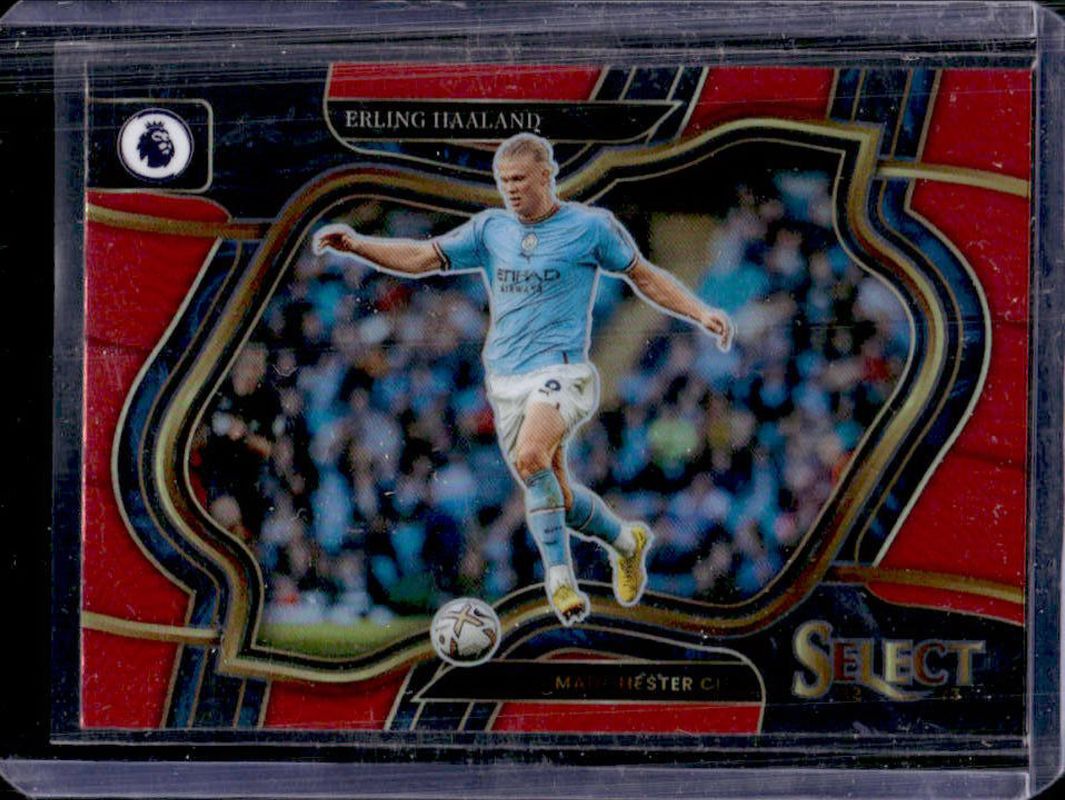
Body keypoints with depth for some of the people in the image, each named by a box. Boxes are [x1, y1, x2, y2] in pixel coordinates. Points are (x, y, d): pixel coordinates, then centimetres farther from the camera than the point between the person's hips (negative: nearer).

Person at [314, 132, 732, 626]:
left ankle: (558, 575, -21)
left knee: (530, 457, -32)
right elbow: (421, 258, 5)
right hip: (505, 381, 5)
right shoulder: (490, 229, 10)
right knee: (557, 498, 10)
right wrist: (356, 245, -9)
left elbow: (644, 276, 10)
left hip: (560, 370, -5)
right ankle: (626, 541, 37)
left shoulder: (590, 225, 1)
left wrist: (701, 313, 1)